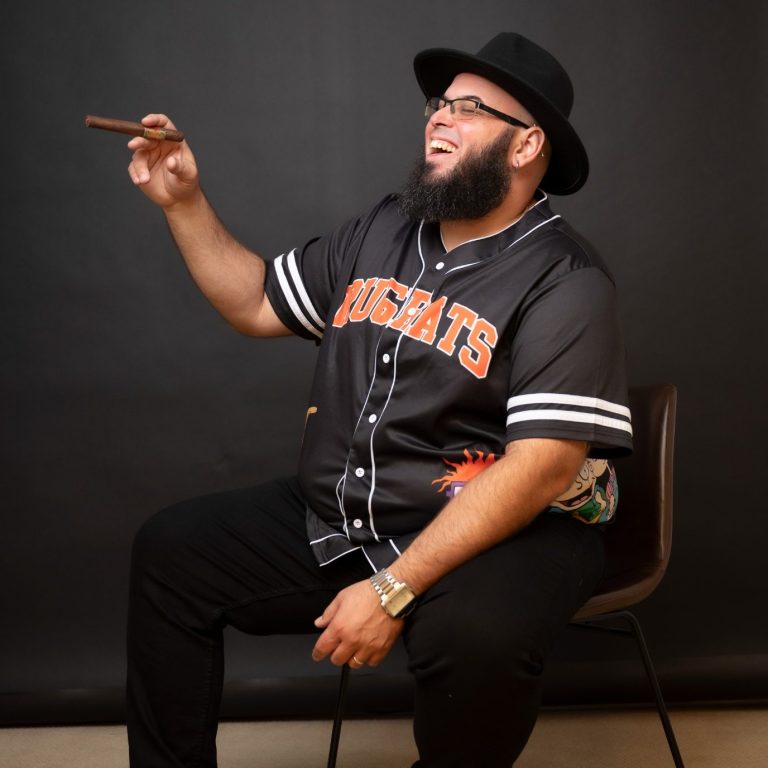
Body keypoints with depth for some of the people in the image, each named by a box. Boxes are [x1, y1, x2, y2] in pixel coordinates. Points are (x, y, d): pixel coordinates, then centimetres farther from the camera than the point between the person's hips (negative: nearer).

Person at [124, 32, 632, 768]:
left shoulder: (565, 283, -15)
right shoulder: (381, 231, 8)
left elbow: (540, 469, -24)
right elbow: (257, 305, 20)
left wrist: (393, 590, -28)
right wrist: (183, 202, 6)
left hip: (501, 534, -7)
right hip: (333, 521, 7)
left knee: (473, 636, -38)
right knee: (170, 549, 2)